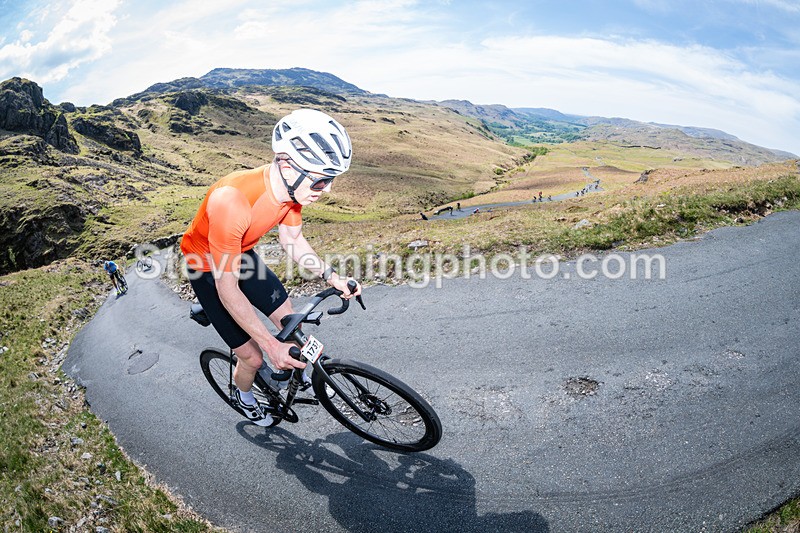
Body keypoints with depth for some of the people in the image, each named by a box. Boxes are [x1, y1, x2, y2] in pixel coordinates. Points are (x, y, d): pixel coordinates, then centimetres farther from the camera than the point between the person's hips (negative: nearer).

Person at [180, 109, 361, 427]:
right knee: (253, 356, -2)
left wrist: (330, 275, -13)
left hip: (242, 254, 6)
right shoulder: (232, 201, -42)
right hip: (209, 268, -6)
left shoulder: (292, 186, -20)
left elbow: (291, 240, 0)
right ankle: (243, 397, 33)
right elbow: (227, 288, -34)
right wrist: (271, 345, -33)